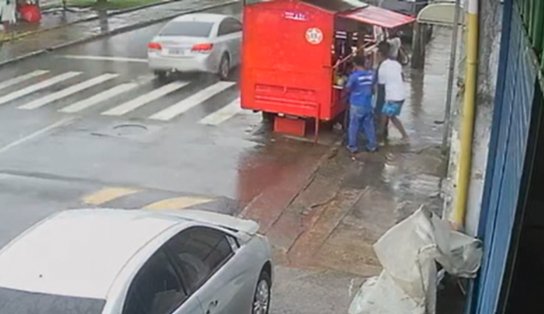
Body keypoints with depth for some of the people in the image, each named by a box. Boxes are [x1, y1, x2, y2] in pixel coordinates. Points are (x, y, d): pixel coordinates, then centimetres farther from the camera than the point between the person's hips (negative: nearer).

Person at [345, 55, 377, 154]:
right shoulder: (371, 74, -2)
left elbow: (347, 90, -8)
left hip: (357, 105, -5)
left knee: (354, 126, 7)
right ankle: (372, 145, 22)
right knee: (369, 125, 15)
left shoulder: (354, 76, -18)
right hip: (368, 104, 5)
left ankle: (353, 146, 13)